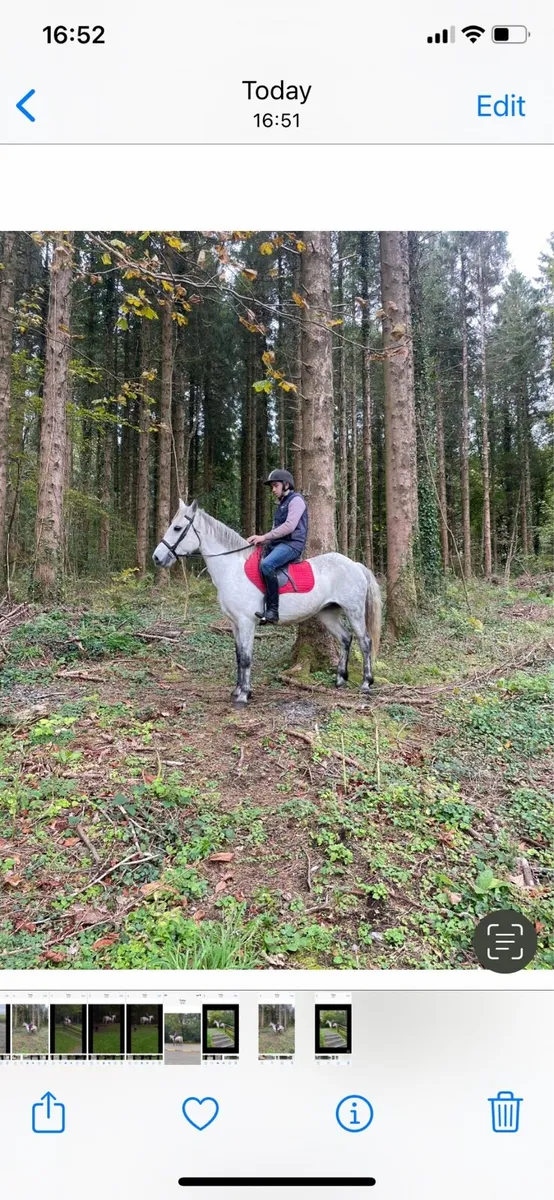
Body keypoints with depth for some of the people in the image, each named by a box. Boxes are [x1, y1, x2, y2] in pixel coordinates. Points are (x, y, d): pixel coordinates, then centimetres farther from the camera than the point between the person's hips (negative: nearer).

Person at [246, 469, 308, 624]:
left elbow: (289, 526, -17)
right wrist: (260, 541, 3)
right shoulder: (282, 504, 25)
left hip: (292, 544, -10)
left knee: (266, 564, -34)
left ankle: (273, 611, -33)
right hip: (277, 544, 10)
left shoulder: (296, 500, -3)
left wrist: (264, 537, -18)